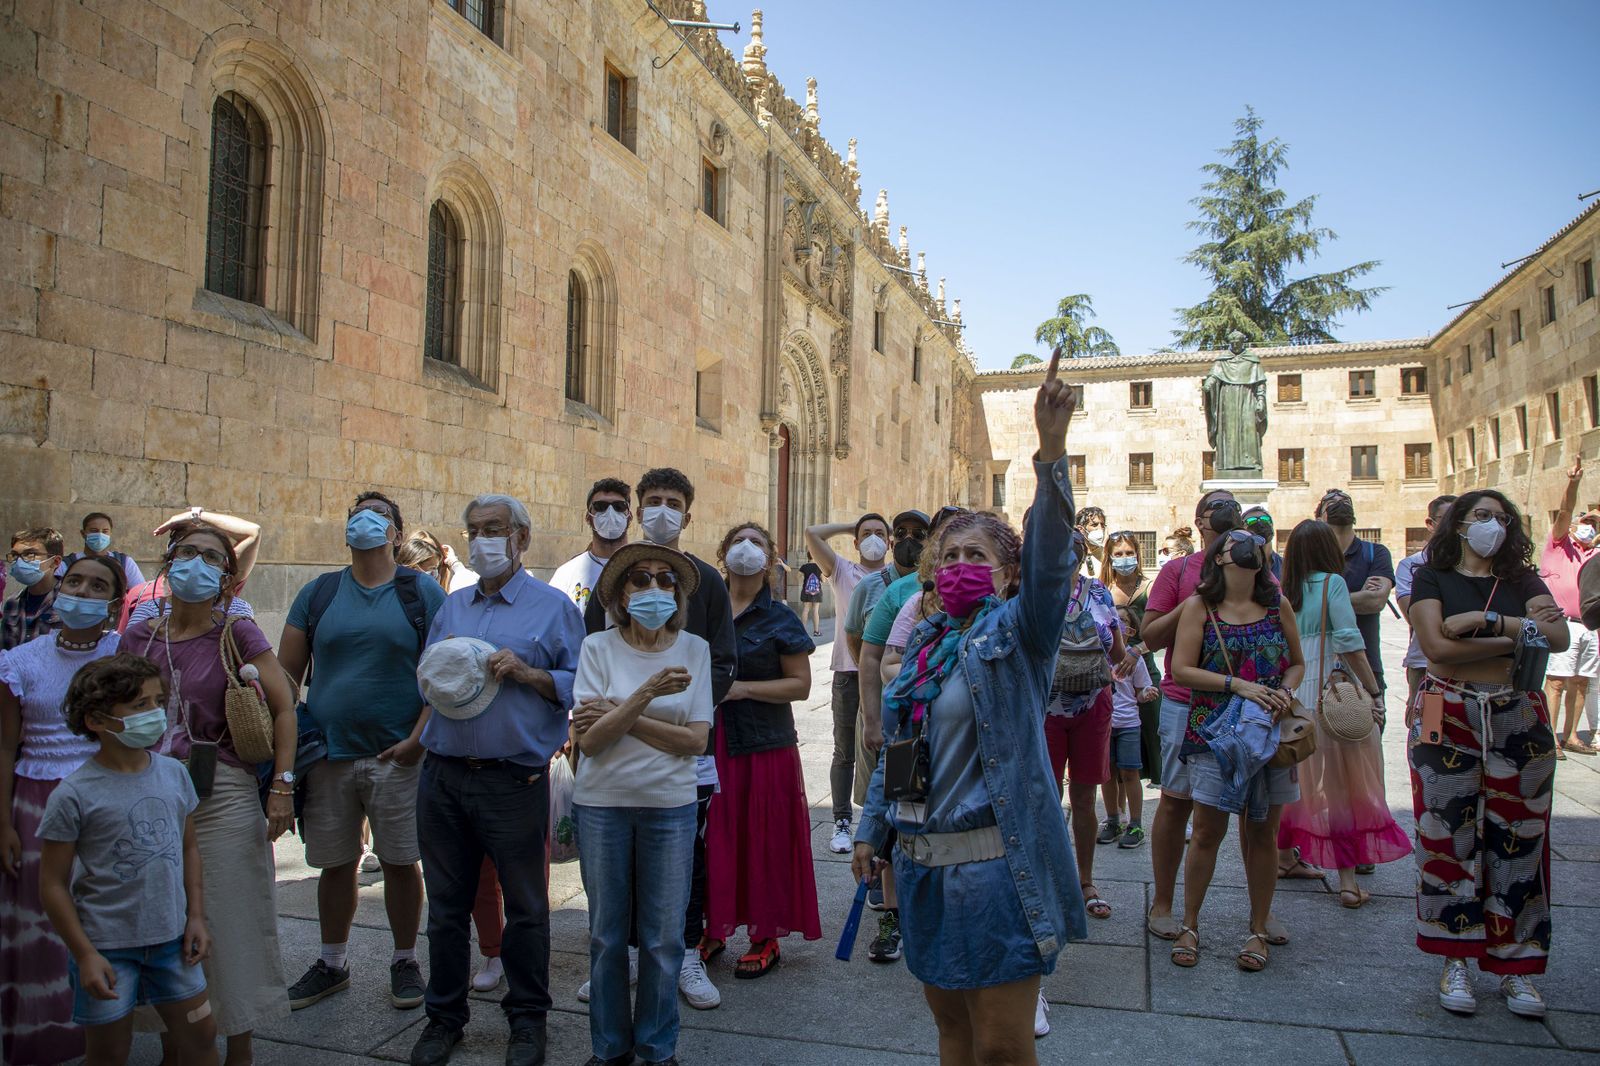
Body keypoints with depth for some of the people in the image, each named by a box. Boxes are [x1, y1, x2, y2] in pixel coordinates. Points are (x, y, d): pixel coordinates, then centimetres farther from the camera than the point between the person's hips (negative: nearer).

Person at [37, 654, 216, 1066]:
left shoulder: (173, 774, -1)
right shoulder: (74, 796, -15)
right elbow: (52, 884, -11)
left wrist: (196, 916, 5)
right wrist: (84, 955, -12)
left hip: (171, 937, 4)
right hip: (106, 946, -4)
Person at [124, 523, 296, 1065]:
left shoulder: (237, 634, -6)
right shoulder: (138, 636, 5)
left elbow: (284, 707, -6)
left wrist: (282, 786, -11)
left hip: (223, 795, -3)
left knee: (229, 920, 4)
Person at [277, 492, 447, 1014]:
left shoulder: (422, 592, 0)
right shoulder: (318, 593, 8)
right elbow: (287, 674, 9)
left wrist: (418, 739, -13)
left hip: (398, 756, -2)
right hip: (327, 755, 3)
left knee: (400, 863, 5)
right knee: (334, 864, 12)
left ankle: (405, 961, 24)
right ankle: (333, 963, 32)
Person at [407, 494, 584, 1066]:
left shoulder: (553, 606, -1)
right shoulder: (452, 606, 14)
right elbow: (425, 675, 20)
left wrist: (527, 673, -19)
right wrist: (435, 681, -2)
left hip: (514, 779, -4)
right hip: (443, 777, 5)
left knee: (524, 906, 8)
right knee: (446, 904, 15)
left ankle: (527, 1018, 26)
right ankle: (444, 1015, 31)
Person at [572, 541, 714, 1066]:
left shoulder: (694, 649, -2)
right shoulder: (598, 647, -5)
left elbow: (695, 740, -7)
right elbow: (588, 740, -12)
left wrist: (620, 718, -13)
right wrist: (645, 694, -25)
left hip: (670, 806, 0)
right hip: (602, 804, 0)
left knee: (664, 937, 7)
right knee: (607, 934, 13)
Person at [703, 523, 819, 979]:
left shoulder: (779, 619, -1)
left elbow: (800, 684, -5)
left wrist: (744, 688, -15)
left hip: (764, 745, -3)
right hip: (710, 741, 3)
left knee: (763, 842, 2)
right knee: (714, 836, 6)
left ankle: (765, 937, 15)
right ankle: (714, 926, 22)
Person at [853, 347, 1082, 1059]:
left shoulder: (1017, 629, -6)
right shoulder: (924, 641, 12)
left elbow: (1049, 552, -25)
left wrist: (1052, 449, -37)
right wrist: (872, 828, 18)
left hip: (995, 863, -6)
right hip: (924, 863, 6)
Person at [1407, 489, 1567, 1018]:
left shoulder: (1523, 581, 12)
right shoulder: (1431, 578, 4)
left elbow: (1560, 637, -6)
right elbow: (1437, 646, -12)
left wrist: (1485, 621, -15)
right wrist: (1521, 634, -7)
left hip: (1519, 717, 3)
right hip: (1448, 718, -3)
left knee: (1518, 837, 4)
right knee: (1448, 835, -1)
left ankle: (1515, 964, 15)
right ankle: (1456, 960, 10)